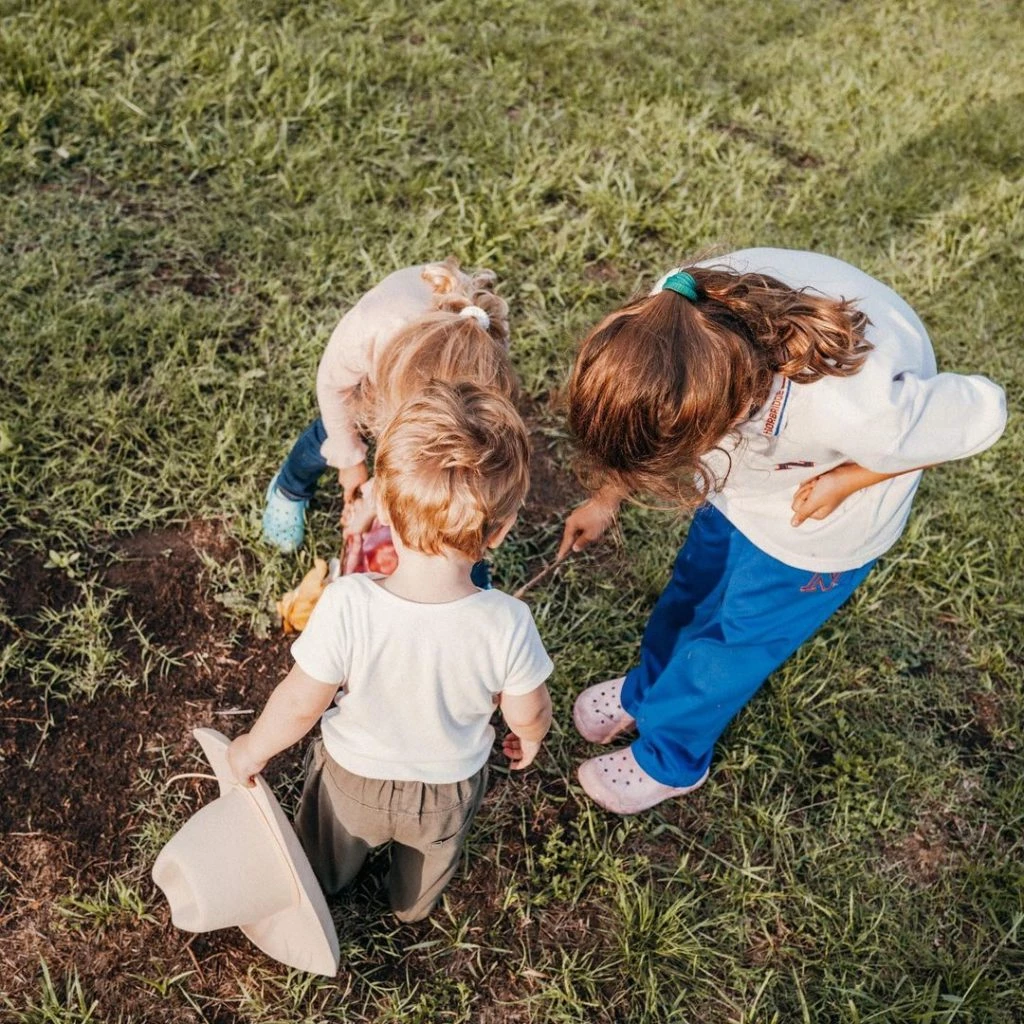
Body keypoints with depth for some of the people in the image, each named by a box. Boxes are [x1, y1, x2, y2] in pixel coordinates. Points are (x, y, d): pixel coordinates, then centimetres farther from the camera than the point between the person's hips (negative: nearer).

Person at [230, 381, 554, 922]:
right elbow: (528, 713, -17)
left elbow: (300, 703, -25)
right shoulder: (507, 625, -35)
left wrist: (253, 750, -4)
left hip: (353, 775, 0)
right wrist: (529, 737, 8)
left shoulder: (346, 607, -39)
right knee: (431, 858, 37)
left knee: (326, 846, 36)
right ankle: (413, 905, 66)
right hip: (450, 787, 1)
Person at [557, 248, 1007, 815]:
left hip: (813, 509, -4)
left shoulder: (860, 415, -47)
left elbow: (983, 411, -24)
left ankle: (668, 760, 40)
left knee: (739, 629, 13)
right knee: (692, 586, 23)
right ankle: (646, 690, 53)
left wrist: (846, 482, -23)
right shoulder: (679, 316, -35)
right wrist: (606, 497, -1)